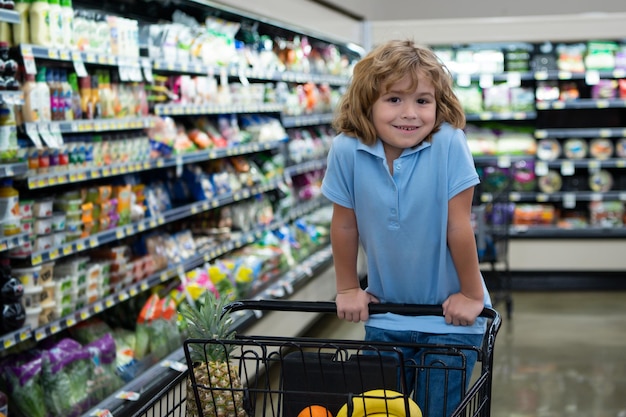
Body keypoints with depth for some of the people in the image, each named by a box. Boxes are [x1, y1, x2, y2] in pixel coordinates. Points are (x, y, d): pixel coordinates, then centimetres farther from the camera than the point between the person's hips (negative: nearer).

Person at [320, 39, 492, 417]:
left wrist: (472, 294, -8)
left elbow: (458, 226, -16)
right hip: (386, 314, 2)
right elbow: (345, 225, -3)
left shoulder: (449, 145, -22)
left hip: (448, 315, -2)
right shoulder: (347, 150, -16)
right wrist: (348, 289, 6)